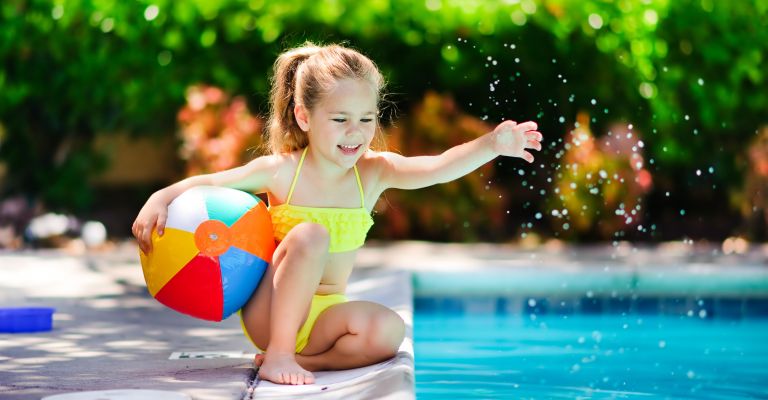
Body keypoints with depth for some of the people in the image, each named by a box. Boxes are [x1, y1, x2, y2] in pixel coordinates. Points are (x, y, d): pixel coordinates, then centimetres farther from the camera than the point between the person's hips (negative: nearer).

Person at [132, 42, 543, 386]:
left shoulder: (374, 171, -6)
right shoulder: (280, 171, -11)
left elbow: (438, 167, -22)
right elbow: (206, 183, -2)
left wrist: (491, 145, -38)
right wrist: (161, 199, -20)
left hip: (324, 314, 2)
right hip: (268, 313, -2)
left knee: (389, 330, -26)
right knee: (311, 235, -29)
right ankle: (278, 354, -22)